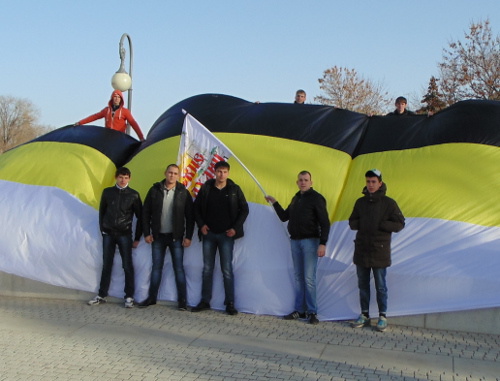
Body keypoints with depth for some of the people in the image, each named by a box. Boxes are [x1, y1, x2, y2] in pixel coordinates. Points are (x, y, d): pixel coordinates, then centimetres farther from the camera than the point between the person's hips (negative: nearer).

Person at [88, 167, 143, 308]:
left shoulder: (134, 195, -1)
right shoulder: (107, 192, 5)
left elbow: (140, 217, 2)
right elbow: (102, 212, 11)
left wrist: (137, 238, 0)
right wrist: (102, 230, 5)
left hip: (124, 234, -2)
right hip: (108, 234, 2)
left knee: (127, 265, -2)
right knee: (106, 265, 7)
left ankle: (129, 297, 3)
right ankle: (101, 295, 15)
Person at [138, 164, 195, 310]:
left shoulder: (183, 193, -2)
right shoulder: (155, 190, 0)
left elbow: (190, 216, -2)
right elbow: (146, 213, 3)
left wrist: (188, 236, -6)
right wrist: (147, 233, -1)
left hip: (176, 237, -2)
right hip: (158, 236, 2)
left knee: (179, 268, 1)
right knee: (156, 267, 10)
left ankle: (182, 300, 7)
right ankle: (151, 298, 19)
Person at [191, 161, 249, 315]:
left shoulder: (235, 189, 0)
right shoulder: (206, 188, 3)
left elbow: (244, 209, 3)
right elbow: (196, 207, 10)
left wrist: (235, 228, -6)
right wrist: (201, 224, -3)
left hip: (226, 235, -2)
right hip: (209, 234, 2)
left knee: (227, 270, -2)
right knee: (207, 269, 8)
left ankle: (230, 303, 3)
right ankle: (205, 301, 15)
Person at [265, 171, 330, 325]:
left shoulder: (316, 198, -7)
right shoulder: (296, 198, 15)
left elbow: (325, 223, -11)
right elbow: (284, 217, 20)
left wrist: (322, 243, -19)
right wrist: (274, 202, 11)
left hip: (310, 241, -7)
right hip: (295, 241, 7)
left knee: (309, 278, -8)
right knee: (298, 277, 9)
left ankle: (312, 312, -1)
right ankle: (300, 310, 16)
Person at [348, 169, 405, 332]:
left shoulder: (388, 203, -5)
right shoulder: (360, 202, 7)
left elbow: (399, 224, -5)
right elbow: (352, 222, 14)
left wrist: (380, 225, -17)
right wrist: (360, 224, -7)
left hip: (379, 251, -4)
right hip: (361, 251, 4)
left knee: (380, 286, 3)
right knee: (363, 285, 10)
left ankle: (383, 317, 15)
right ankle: (364, 315, 21)